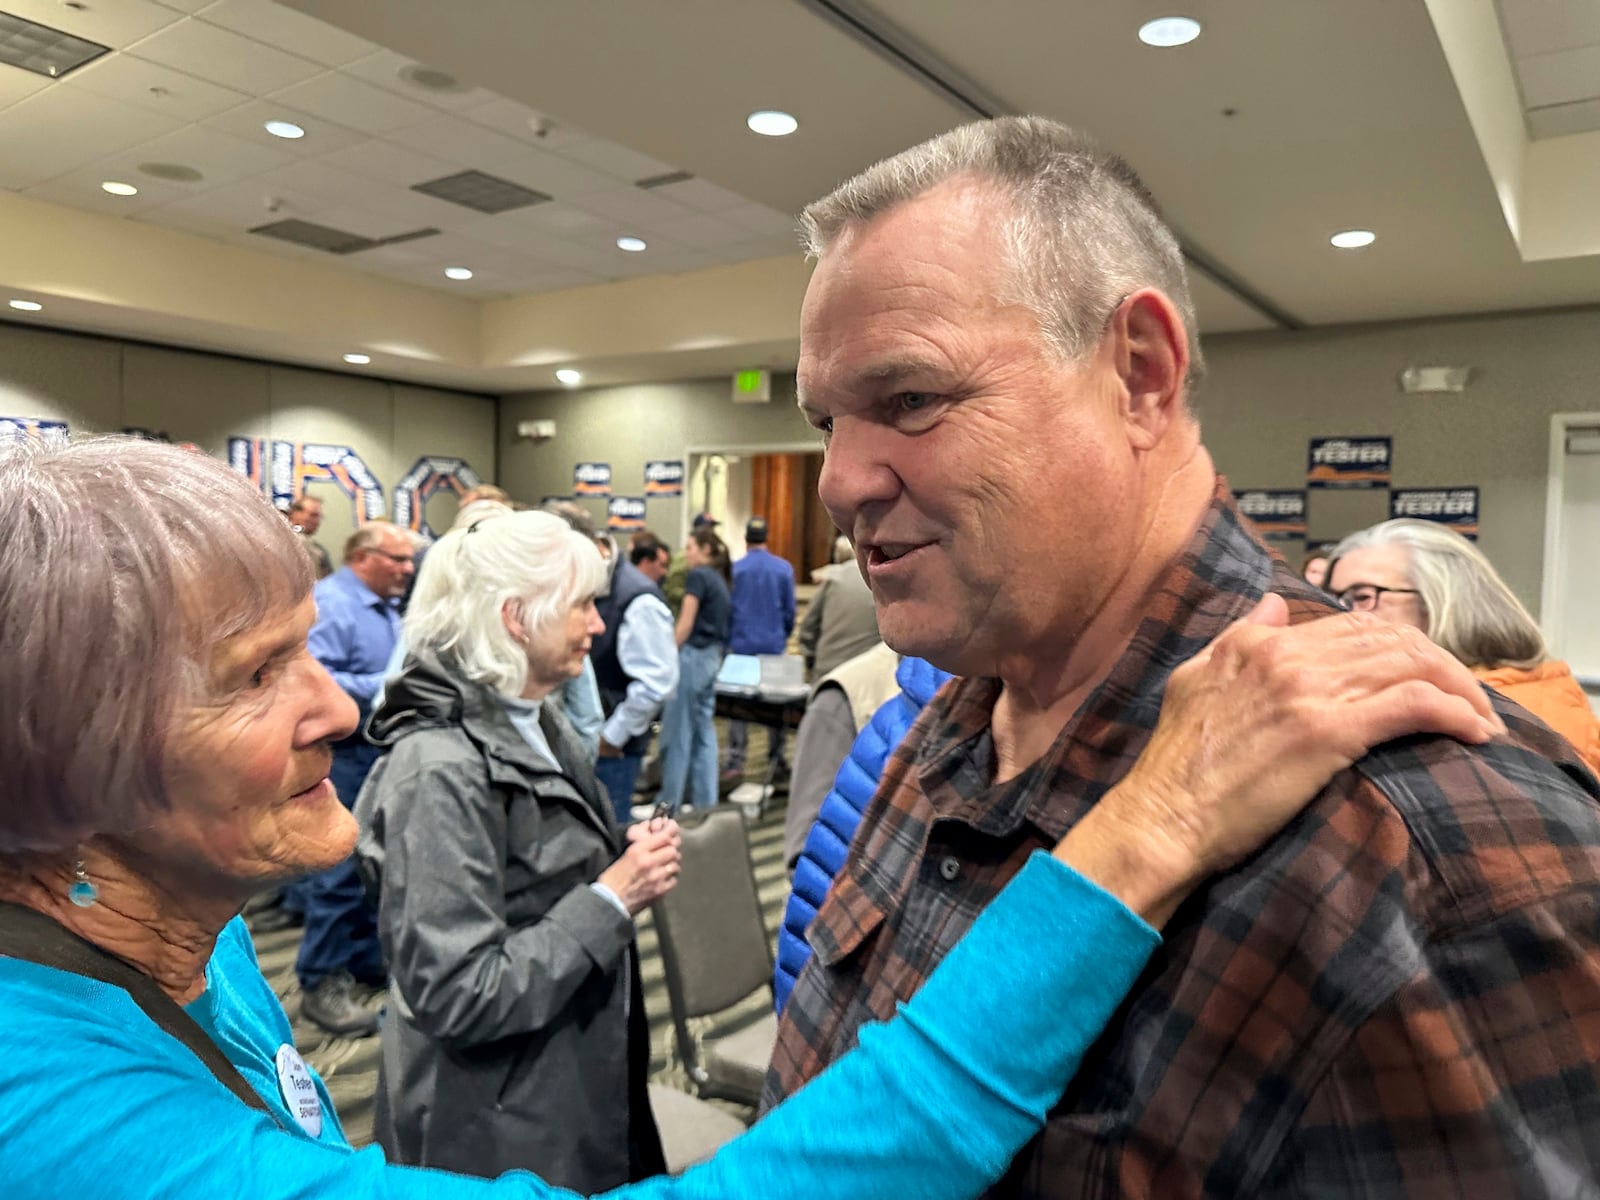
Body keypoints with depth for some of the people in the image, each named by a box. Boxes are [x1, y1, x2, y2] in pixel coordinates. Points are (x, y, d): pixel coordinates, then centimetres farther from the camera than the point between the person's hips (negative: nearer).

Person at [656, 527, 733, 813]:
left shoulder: (697, 576, -9)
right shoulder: (720, 580, 15)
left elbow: (685, 624, -13)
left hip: (693, 655, -8)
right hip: (712, 657, 9)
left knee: (677, 731, -1)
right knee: (704, 731, 9)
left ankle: (669, 802, 6)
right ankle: (704, 801, 11)